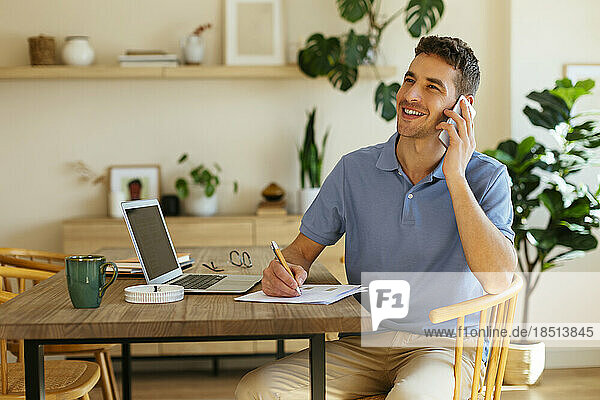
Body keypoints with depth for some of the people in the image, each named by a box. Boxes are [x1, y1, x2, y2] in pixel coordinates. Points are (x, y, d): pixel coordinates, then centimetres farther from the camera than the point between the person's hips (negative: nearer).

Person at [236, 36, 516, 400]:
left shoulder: (487, 177, -4)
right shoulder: (355, 169, 5)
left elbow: (498, 280, -19)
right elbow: (303, 249, 12)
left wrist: (454, 175, -17)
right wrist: (286, 270, -13)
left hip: (447, 346, -3)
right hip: (363, 343, 3)